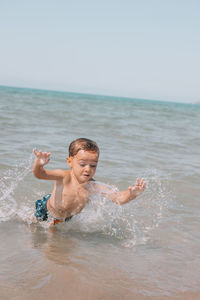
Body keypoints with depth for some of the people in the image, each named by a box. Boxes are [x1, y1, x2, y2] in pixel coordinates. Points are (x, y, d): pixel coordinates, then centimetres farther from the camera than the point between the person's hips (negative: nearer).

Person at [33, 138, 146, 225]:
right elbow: (40, 174, -44)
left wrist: (132, 194, -58)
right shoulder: (65, 177, -35)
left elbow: (119, 198, -36)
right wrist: (38, 165, -68)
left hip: (67, 218, 3)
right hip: (46, 211, -3)